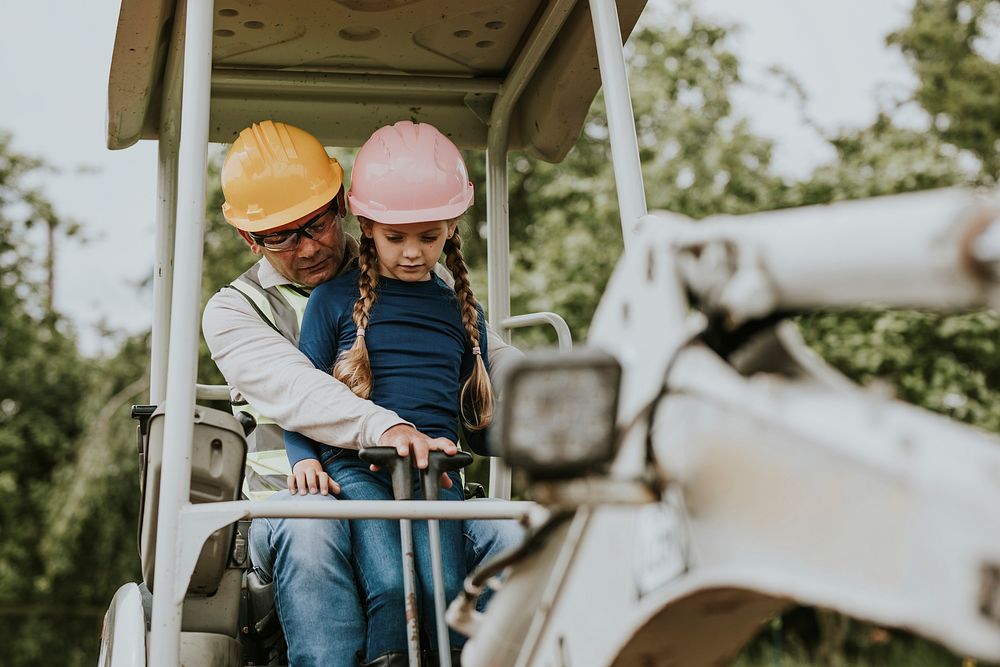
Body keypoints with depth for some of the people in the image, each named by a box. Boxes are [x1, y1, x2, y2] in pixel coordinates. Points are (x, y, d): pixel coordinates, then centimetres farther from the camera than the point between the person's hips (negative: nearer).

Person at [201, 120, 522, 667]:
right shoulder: (234, 311, 7)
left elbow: (490, 356, 14)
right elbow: (290, 386, -14)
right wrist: (384, 428, -34)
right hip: (297, 497, -2)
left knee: (508, 535, -28)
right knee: (312, 528, -37)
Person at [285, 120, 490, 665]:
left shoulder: (461, 311, 19)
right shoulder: (334, 300, 10)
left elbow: (478, 405, 25)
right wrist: (303, 458, -6)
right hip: (355, 469, -2)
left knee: (443, 587, -22)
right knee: (391, 589, -25)